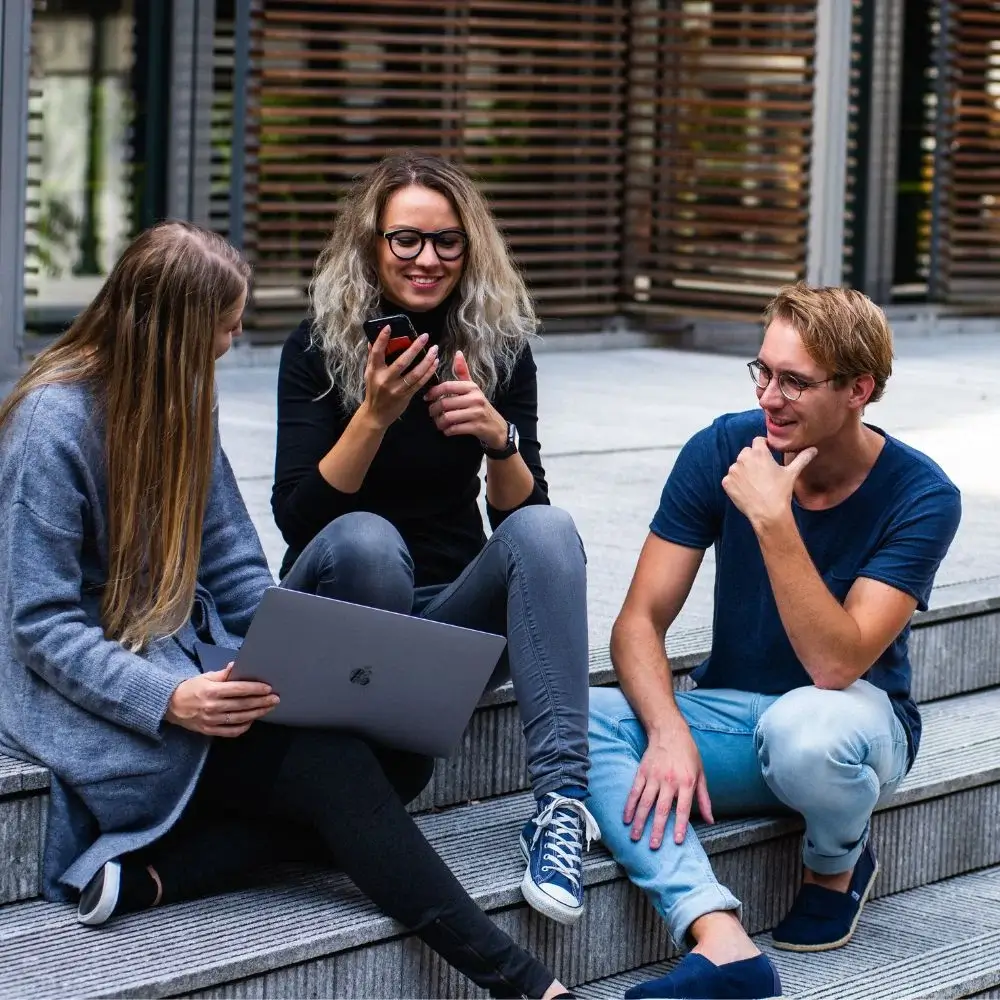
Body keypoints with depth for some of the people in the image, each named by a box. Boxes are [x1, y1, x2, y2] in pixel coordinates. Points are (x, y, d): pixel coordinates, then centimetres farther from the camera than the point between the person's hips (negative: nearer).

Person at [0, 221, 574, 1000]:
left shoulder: (178, 402, 9)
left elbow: (236, 571, 10)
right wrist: (170, 700, -30)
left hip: (193, 665, 8)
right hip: (94, 699, -8)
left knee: (400, 754, -16)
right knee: (334, 764, -26)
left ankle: (150, 873, -24)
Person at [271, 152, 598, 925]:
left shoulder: (498, 347, 1)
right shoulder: (319, 347, -6)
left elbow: (519, 512, -3)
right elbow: (296, 517, -15)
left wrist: (498, 438, -24)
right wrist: (374, 416, -28)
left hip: (453, 611, 3)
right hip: (338, 611, -2)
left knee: (548, 528, -27)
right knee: (366, 538, -35)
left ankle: (562, 797, -39)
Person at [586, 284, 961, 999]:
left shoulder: (920, 497, -17)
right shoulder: (722, 451, -8)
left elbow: (836, 665, -27)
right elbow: (640, 622, -9)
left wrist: (772, 519, -34)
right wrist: (668, 733, -28)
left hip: (854, 717, -3)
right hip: (731, 714, 4)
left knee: (802, 727, -40)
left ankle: (838, 865, -3)